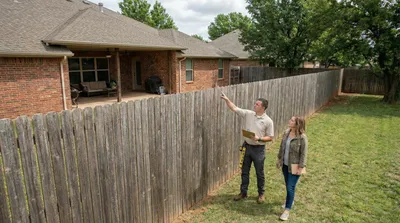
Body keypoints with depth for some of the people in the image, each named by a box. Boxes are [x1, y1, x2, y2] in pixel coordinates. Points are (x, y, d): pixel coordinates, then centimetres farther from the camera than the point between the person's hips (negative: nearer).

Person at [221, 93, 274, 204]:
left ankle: (261, 194, 32)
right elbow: (234, 108, -4)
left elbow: (270, 137, -7)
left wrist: (259, 138, -22)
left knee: (259, 173, 11)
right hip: (247, 147, 4)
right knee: (244, 172, 14)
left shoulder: (268, 121, -12)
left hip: (259, 149, -4)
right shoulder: (248, 114, -3)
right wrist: (226, 99, -17)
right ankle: (243, 193, 30)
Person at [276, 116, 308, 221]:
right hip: (285, 164, 6)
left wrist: (301, 167, -15)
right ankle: (290, 200, 43)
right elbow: (281, 147, 9)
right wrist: (279, 159, 14)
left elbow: (303, 154, -16)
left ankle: (287, 210, 11)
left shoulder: (302, 137, -20)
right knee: (288, 185, 21)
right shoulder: (286, 132, -1)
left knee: (290, 187, 0)